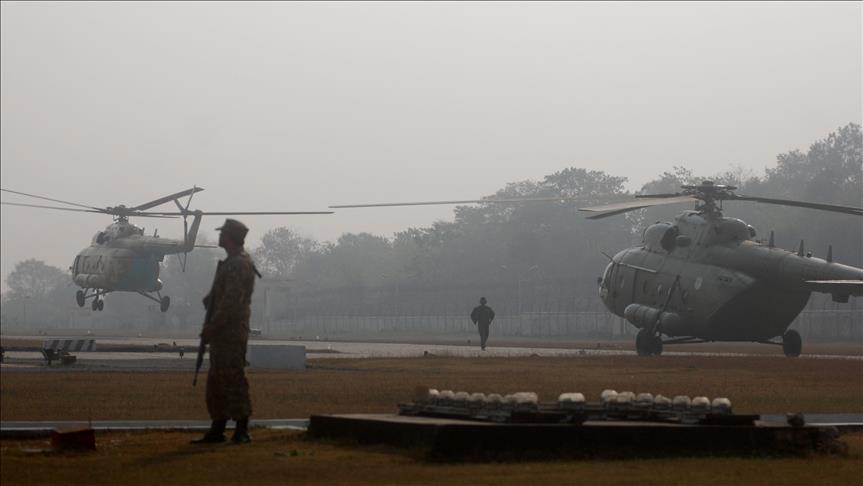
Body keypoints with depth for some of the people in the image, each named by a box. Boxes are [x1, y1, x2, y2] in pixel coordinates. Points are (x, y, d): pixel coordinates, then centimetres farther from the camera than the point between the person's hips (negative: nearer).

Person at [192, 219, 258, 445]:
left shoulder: (239, 264, -15)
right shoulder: (230, 262, 18)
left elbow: (231, 301, -21)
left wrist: (211, 328, -20)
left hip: (232, 332, -11)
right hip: (222, 333, 11)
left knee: (232, 379, -9)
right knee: (216, 380, 12)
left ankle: (242, 430, -7)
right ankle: (217, 429, 16)